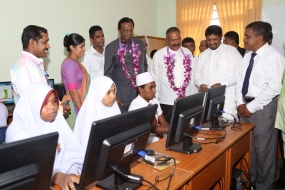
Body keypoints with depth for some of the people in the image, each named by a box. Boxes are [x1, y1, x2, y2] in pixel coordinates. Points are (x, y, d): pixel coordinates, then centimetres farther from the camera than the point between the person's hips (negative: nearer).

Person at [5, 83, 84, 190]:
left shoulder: (58, 123, 3)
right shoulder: (17, 131, -10)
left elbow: (72, 154, -3)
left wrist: (72, 174, -21)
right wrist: (58, 177, -33)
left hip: (63, 177, 4)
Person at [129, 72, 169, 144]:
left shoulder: (155, 101, 5)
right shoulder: (135, 106, -18)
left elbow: (164, 123, 4)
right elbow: (151, 128, -24)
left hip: (158, 137, 7)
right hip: (145, 142, -7)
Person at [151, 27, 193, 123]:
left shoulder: (187, 53, 6)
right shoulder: (159, 55, -4)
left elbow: (192, 75, 10)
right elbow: (154, 78, 0)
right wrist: (155, 99, 1)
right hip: (167, 101, -3)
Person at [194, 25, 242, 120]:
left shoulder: (231, 51, 0)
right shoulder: (203, 55, 17)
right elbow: (197, 75, 18)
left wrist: (222, 84, -16)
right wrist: (200, 84, -4)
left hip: (226, 99, -4)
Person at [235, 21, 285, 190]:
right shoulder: (248, 56, 10)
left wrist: (251, 107, -17)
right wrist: (240, 103, -2)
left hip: (263, 107, -7)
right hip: (246, 106, 7)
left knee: (263, 149, 5)